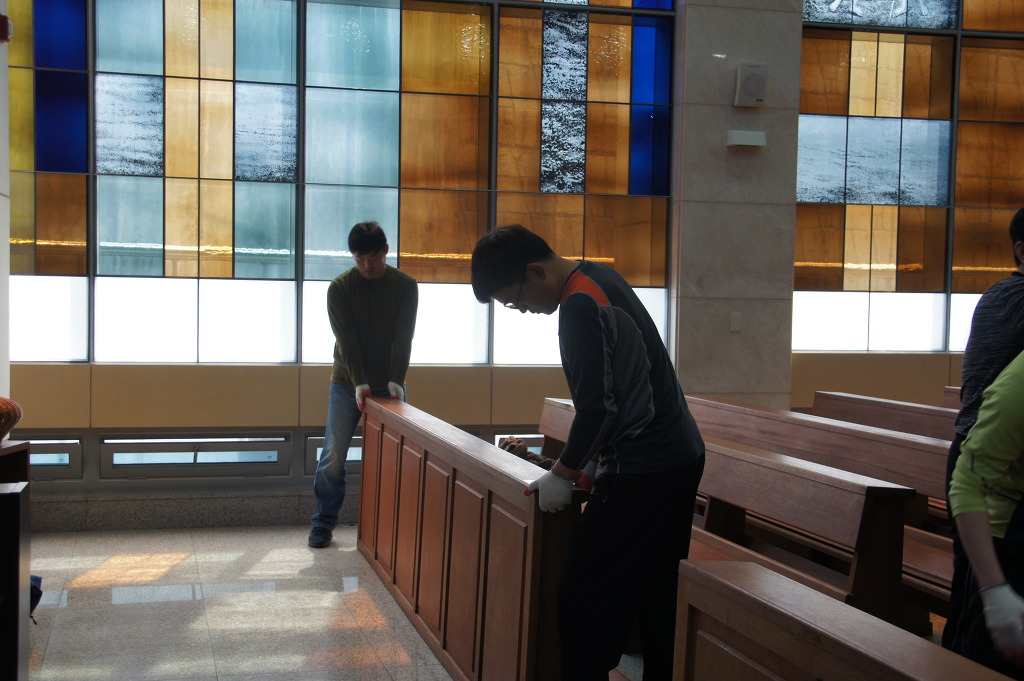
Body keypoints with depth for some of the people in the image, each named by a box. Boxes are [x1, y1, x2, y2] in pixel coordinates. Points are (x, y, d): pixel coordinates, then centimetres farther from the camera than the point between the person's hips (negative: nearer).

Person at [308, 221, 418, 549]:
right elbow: (347, 339, -12)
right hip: (348, 384, -1)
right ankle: (324, 522, 9)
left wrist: (396, 380, -19)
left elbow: (403, 338, -8)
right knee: (334, 455, -1)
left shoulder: (405, 286, -3)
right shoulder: (340, 288, -6)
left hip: (388, 386, 1)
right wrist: (360, 382, -22)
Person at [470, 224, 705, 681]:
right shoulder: (599, 276, 11)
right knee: (657, 596, 17)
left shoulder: (580, 307, -19)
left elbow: (598, 408, -21)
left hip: (641, 473, -10)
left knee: (585, 598, -5)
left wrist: (563, 475, -7)